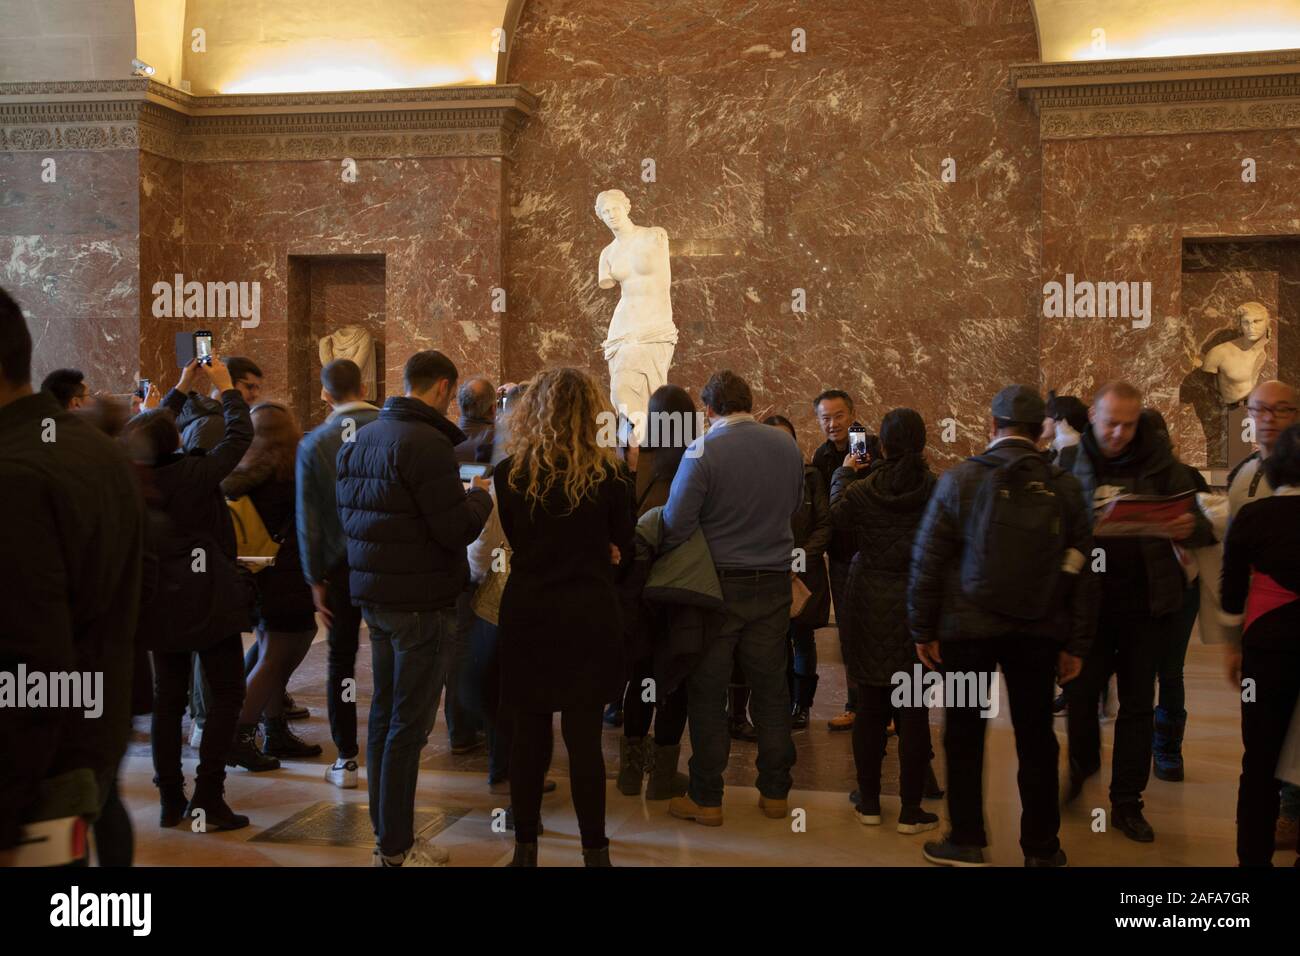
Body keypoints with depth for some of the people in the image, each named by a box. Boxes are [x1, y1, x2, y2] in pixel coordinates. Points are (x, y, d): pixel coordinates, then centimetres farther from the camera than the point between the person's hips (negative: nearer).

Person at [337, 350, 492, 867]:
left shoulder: (360, 439, 10)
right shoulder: (426, 443, -18)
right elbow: (458, 530, -20)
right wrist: (481, 495, 1)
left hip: (374, 593, 9)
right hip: (418, 600, -9)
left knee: (384, 714, 16)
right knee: (408, 724, 0)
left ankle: (385, 833, 27)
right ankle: (397, 848, 8)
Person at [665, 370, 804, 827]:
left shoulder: (703, 451, -15)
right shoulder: (788, 447, 1)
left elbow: (676, 524, -17)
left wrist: (663, 565, 0)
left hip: (718, 585, -4)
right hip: (773, 583, 4)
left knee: (707, 694, 6)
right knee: (770, 689, 13)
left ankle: (706, 798, 14)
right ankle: (775, 792, 23)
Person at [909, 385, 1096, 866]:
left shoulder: (960, 479, -7)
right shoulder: (1063, 487, -1)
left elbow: (927, 560, -7)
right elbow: (1080, 569, 0)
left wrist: (923, 629, 1)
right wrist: (1076, 643, 7)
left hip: (968, 628, -2)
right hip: (1039, 630, 2)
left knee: (964, 734, 10)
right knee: (1036, 736, 12)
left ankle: (967, 840, 17)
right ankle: (1041, 848, 20)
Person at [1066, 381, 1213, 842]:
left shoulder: (1159, 463, -1)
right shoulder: (1072, 464, -2)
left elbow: (1202, 528, 0)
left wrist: (1190, 529, -24)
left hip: (1147, 602, 1)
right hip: (1089, 600, 0)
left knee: (1137, 704, 9)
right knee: (1080, 692, 5)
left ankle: (1127, 803, 22)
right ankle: (1082, 763, 36)